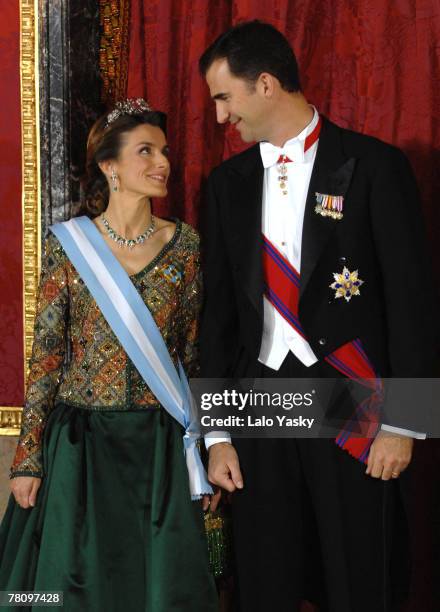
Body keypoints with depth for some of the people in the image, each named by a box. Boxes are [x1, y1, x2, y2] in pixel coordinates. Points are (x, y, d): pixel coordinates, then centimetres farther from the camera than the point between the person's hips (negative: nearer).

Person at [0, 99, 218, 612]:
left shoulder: (184, 244, 3)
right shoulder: (67, 243, -2)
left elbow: (193, 354, 6)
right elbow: (45, 357, -2)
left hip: (161, 447, 2)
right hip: (81, 444, -1)